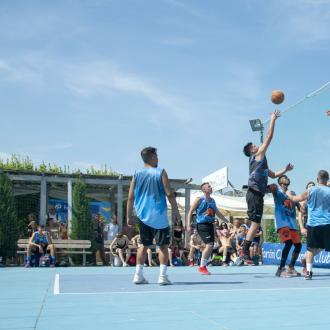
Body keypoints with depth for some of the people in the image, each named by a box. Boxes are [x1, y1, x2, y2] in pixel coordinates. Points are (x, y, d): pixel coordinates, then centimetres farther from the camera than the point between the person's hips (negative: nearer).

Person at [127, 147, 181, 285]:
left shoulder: (137, 175, 5)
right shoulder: (161, 172, -5)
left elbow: (130, 198, 4)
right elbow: (169, 194, -8)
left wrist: (129, 216, 10)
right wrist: (176, 211, 0)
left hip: (143, 216, 4)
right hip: (159, 216, -4)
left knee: (144, 245, 13)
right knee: (163, 245, 4)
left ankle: (138, 275, 11)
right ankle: (162, 275, -2)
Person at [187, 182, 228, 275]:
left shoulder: (212, 200, 15)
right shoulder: (199, 200, -6)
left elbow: (218, 213, 27)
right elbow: (190, 212, -7)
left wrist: (227, 221, 28)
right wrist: (188, 225, -16)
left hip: (210, 225, 8)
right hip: (202, 225, -8)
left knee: (210, 247, 7)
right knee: (209, 245, -17)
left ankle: (203, 266, 19)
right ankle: (202, 267, -5)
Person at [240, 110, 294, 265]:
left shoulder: (260, 161, 28)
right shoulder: (258, 155, 2)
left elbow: (273, 175, 37)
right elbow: (269, 137, -3)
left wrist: (285, 170, 28)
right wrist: (273, 119, 2)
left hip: (257, 194, 10)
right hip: (254, 193, -10)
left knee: (255, 223, 8)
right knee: (255, 223, -13)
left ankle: (245, 253, 7)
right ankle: (245, 252, -15)